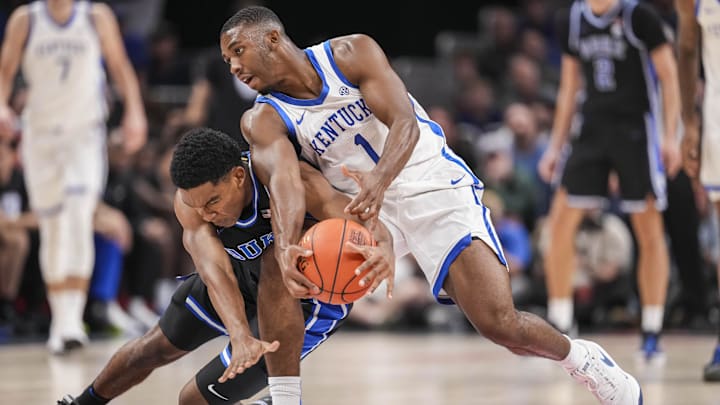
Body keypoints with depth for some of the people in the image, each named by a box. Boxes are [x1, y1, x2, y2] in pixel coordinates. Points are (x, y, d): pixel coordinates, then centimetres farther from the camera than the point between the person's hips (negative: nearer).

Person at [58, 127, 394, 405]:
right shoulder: (189, 201, -28)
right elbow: (215, 270, -43)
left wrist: (383, 252, -74)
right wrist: (240, 336, -62)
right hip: (245, 274, 5)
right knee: (158, 347, 21)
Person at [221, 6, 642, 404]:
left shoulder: (351, 53, -9)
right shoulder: (263, 121, -3)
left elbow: (405, 122, -21)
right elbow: (284, 178, -23)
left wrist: (379, 180, -43)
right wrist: (287, 246, -45)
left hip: (432, 184, -4)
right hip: (364, 205, 4)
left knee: (501, 325, -18)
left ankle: (580, 357, 10)